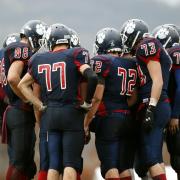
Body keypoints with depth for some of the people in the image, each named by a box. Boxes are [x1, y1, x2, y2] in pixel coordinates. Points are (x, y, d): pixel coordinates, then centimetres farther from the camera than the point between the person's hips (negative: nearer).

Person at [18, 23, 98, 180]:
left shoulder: (39, 60, 10)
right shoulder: (75, 55, -5)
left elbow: (23, 85, 20)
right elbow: (92, 77, -19)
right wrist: (87, 102, -5)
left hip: (50, 114, 4)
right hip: (72, 113, -4)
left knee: (54, 163, 9)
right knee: (71, 162, -2)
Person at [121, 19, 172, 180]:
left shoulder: (146, 46, -7)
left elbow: (157, 81, -15)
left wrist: (150, 109, -18)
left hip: (155, 107, -10)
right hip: (162, 106, 10)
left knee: (151, 158, -12)